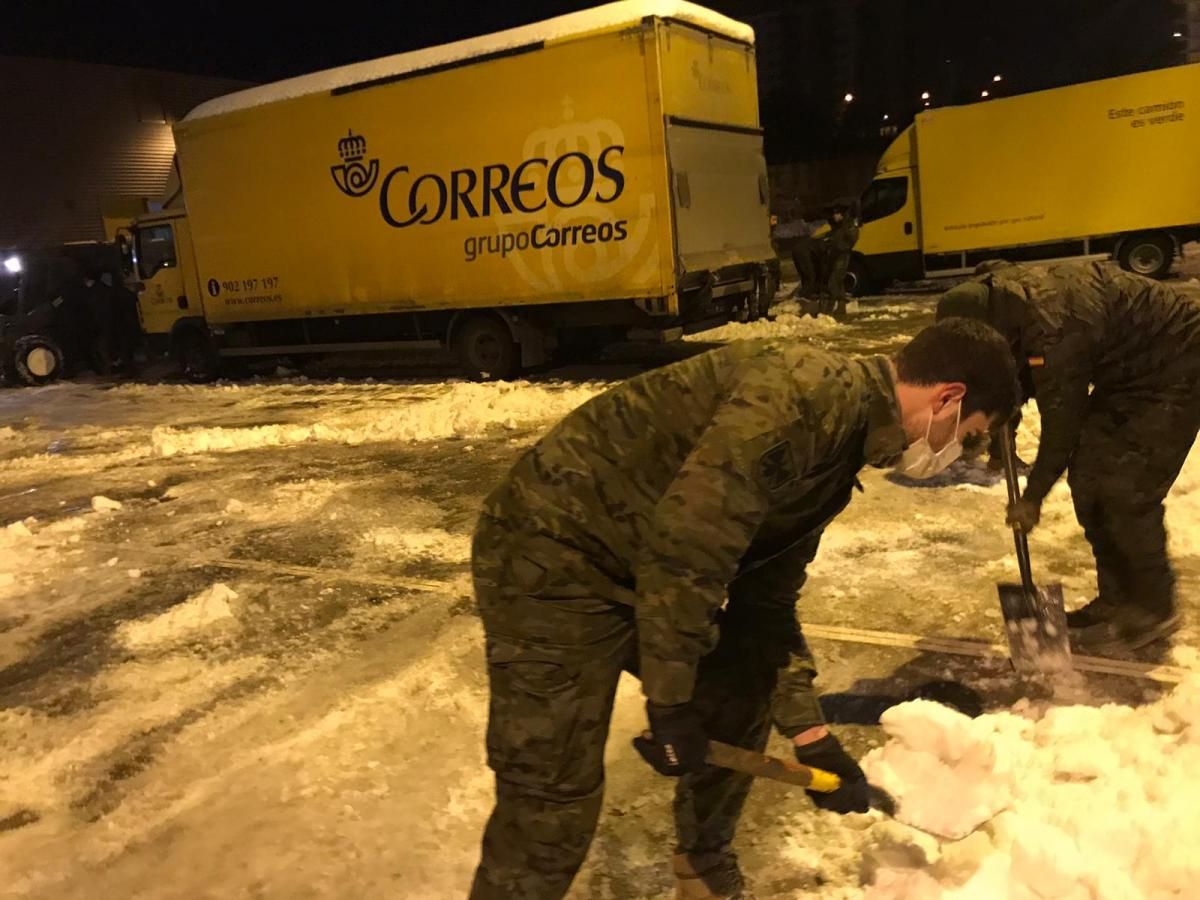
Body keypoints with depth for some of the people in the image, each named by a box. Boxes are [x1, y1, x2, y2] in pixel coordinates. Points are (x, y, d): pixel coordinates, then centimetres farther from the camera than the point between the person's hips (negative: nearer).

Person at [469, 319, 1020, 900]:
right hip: (551, 553, -9)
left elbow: (766, 603, 13)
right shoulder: (806, 392, -23)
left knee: (739, 700, 17)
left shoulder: (834, 457, 9)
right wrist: (669, 704, -18)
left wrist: (810, 735, 9)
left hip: (639, 565, 10)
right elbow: (682, 549, -28)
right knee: (555, 799, -6)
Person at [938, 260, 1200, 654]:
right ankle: (1116, 598, 16)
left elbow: (1061, 419, -26)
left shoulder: (1054, 327, -36)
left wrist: (1033, 497, -15)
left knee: (1126, 489, -12)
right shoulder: (1005, 300, -8)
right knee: (1088, 478, 5)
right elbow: (1020, 373, 9)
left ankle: (1151, 610, 4)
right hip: (1128, 369, 9)